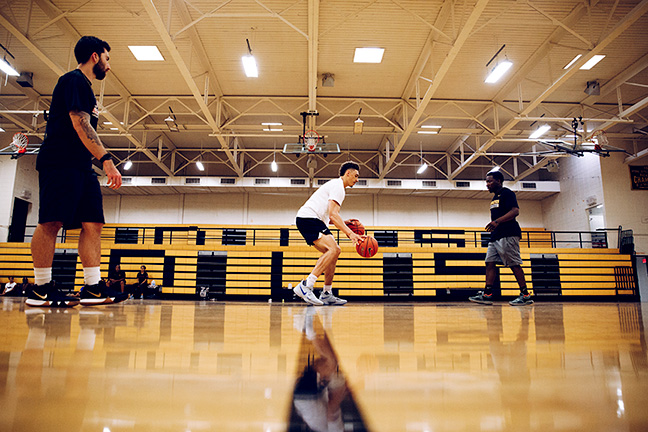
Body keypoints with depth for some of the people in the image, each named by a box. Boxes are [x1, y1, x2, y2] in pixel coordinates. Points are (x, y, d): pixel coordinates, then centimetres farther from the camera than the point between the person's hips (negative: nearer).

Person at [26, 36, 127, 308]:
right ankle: (40, 289, -5)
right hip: (60, 163, -10)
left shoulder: (84, 86, 27)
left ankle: (93, 288, -1)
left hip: (81, 167, 10)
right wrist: (106, 159, -23)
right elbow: (80, 124, -16)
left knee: (93, 224, 1)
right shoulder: (74, 80, -3)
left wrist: (102, 163, 20)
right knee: (52, 221, -10)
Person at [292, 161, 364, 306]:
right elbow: (333, 214, -20)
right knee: (333, 249, -23)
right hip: (308, 218, -11)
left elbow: (330, 215, 32)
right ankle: (305, 286, -26)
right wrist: (350, 233, -27)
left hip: (313, 221, 11)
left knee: (333, 252, 9)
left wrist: (345, 226, 21)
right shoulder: (338, 186, -7)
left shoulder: (335, 185, 26)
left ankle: (327, 294, 14)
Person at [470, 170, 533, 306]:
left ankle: (525, 295, 1)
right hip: (496, 237, 10)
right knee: (490, 263, 2)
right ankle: (487, 295, 1)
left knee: (514, 264, -7)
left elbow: (515, 211, -18)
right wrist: (492, 226, 18)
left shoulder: (507, 193, -6)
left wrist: (497, 221, -27)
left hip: (508, 235, -10)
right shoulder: (495, 197, 22)